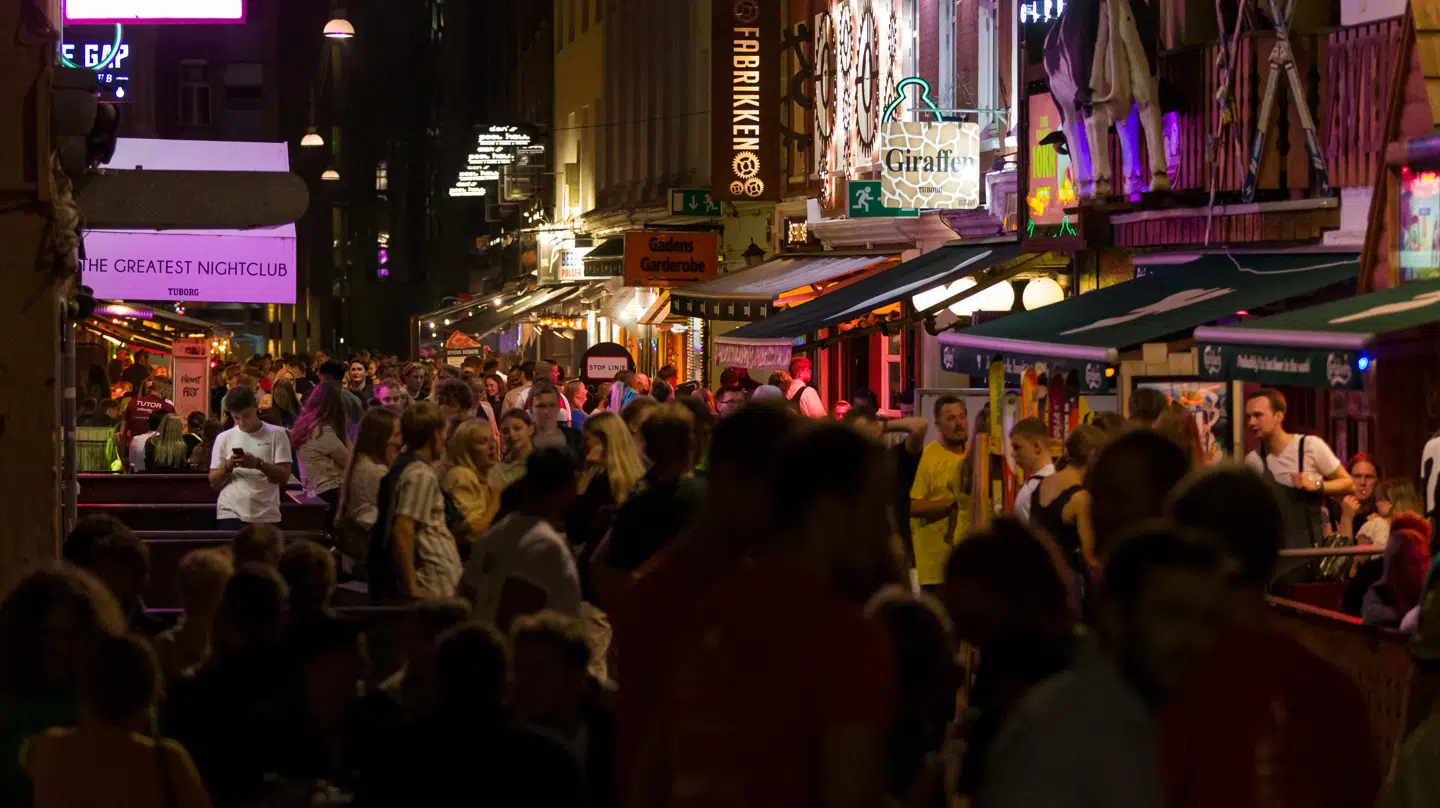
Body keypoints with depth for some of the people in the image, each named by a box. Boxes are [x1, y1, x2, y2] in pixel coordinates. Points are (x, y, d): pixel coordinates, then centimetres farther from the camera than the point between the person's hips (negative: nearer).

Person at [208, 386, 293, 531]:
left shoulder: (276, 434, 4)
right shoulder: (224, 438, 9)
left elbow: (284, 477, -2)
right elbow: (214, 483, 10)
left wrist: (258, 463, -17)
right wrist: (227, 466, -10)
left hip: (266, 516, -1)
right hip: (230, 515, 1)